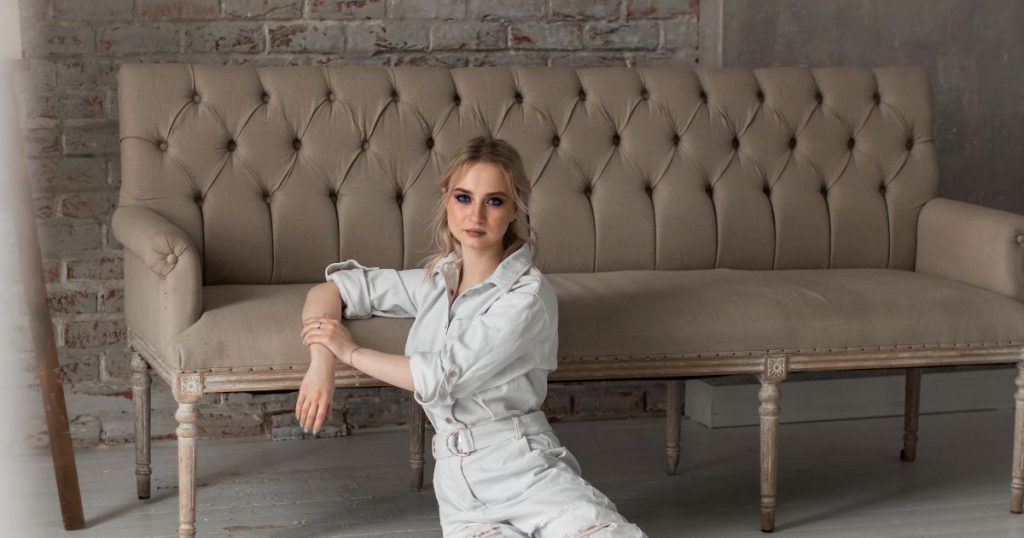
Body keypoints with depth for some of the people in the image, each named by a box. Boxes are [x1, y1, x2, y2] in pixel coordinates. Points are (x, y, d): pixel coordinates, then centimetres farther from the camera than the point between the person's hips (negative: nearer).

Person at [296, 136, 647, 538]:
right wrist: (320, 364, -2)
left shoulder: (528, 294, -8)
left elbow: (441, 377, -16)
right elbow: (330, 290, 18)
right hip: (459, 486, 4)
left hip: (525, 471, -4)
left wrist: (349, 351, -3)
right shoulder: (434, 282, 11)